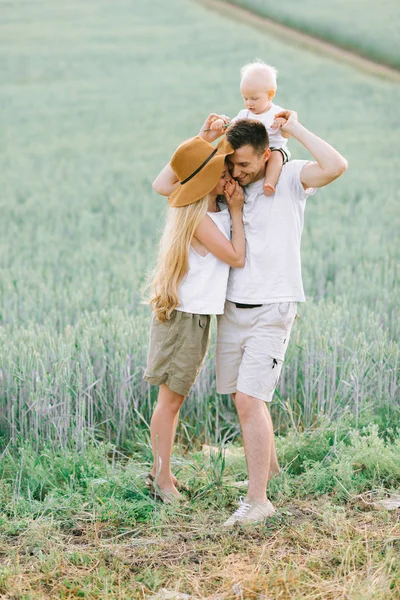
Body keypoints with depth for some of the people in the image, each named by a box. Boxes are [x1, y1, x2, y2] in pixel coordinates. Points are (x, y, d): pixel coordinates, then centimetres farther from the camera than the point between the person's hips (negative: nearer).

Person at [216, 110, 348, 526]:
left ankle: (257, 500, -9)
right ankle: (268, 464, 39)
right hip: (232, 306, 6)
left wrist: (295, 129, -14)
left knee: (248, 399, -14)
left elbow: (336, 166, -23)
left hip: (272, 309, -6)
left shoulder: (289, 178, -5)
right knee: (243, 398, 14)